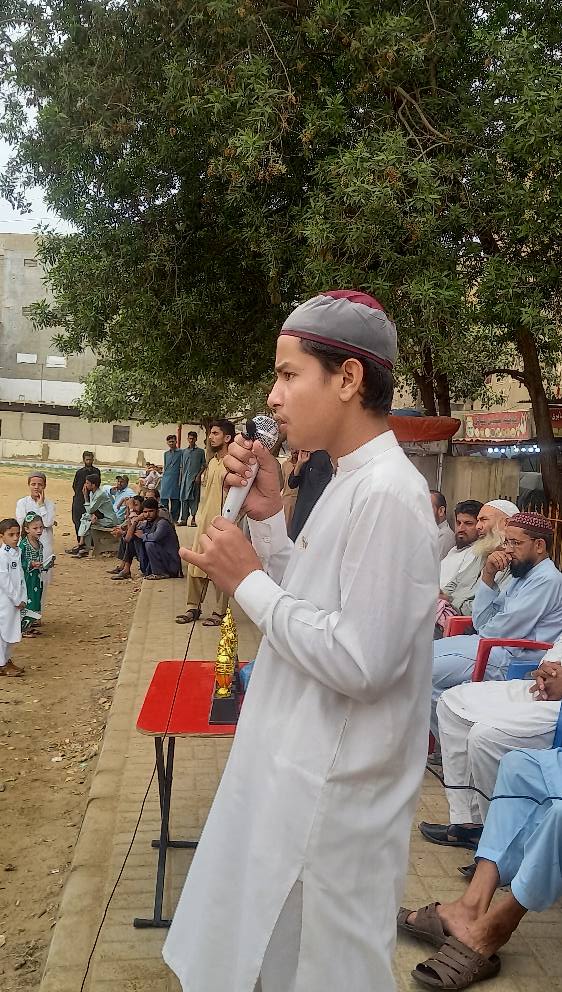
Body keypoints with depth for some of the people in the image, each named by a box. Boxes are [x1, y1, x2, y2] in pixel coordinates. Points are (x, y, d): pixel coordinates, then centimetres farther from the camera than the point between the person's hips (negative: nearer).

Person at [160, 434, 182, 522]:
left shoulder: (181, 452, 1)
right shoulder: (166, 453, 16)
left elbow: (182, 467, -3)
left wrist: (180, 480, -9)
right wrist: (163, 476, 17)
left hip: (176, 479, -4)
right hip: (166, 478, 4)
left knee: (175, 499, -2)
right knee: (164, 498, -1)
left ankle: (174, 519, 5)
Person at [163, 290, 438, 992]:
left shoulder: (386, 493, -23)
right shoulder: (352, 483, 8)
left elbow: (359, 662, -27)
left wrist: (248, 581, -19)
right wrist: (267, 516, -1)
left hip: (333, 797, -9)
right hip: (300, 773, 9)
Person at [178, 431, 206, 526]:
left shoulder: (200, 451, 6)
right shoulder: (184, 451, 16)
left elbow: (203, 465, 4)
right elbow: (182, 466, 16)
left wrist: (199, 475, -8)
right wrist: (181, 478, 8)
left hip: (195, 478, -3)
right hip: (185, 478, 3)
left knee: (194, 498, -5)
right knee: (184, 498, 2)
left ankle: (193, 519, -1)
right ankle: (184, 519, 6)